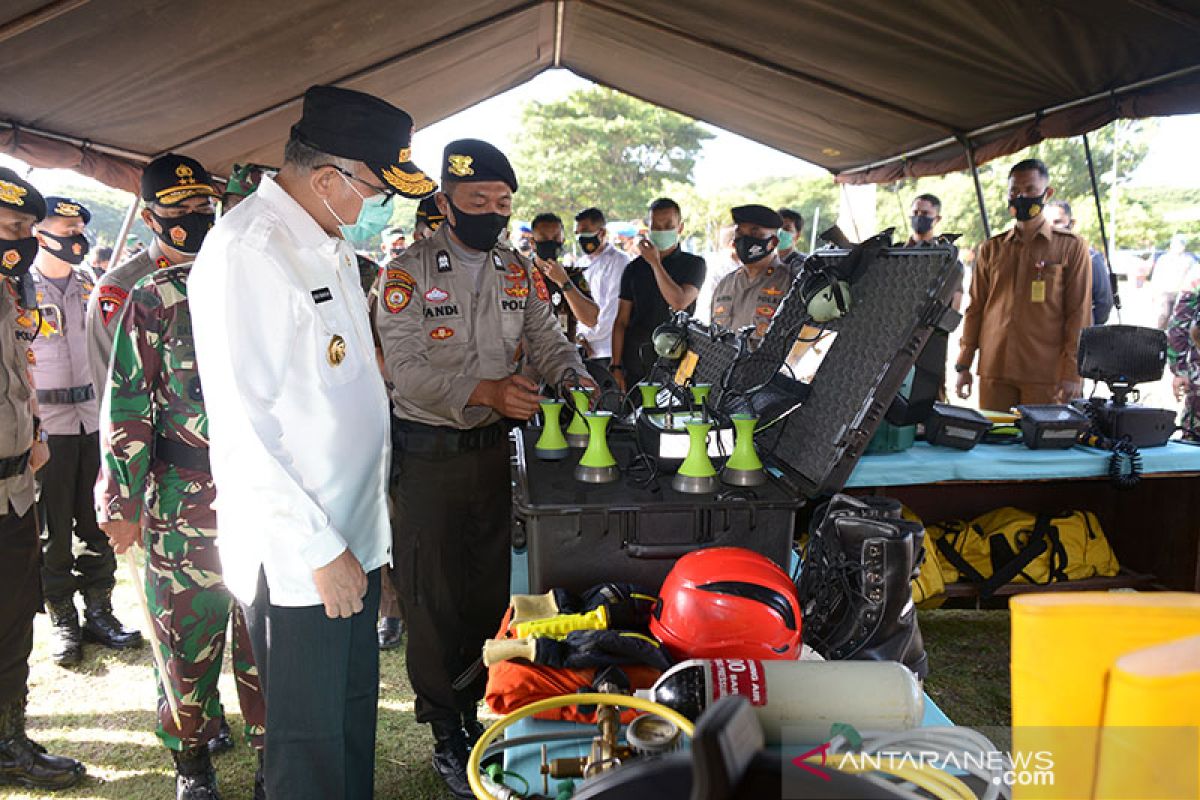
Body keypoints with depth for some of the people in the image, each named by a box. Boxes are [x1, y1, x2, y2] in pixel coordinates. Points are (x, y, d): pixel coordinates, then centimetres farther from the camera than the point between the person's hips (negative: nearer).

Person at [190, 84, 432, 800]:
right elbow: (241, 429, -23)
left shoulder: (332, 245, 12)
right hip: (295, 558, -9)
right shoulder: (247, 253, -19)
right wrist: (320, 550, -19)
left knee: (356, 720, 21)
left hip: (354, 538, 9)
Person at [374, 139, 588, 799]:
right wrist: (483, 390, -33)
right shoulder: (410, 271, -10)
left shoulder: (520, 271, 7)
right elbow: (404, 366, -19)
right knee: (433, 596, 4)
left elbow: (546, 339, 6)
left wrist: (576, 378, -16)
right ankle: (446, 732, 19)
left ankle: (478, 709, 31)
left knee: (490, 588, 13)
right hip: (427, 452, -4)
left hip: (493, 446, 5)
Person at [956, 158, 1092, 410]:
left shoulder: (1071, 247, 6)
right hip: (993, 370, 2)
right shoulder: (991, 249, 14)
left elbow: (1079, 312, 1)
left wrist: (1073, 373, -7)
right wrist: (963, 365, 7)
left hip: (1045, 374, -2)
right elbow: (975, 309, 14)